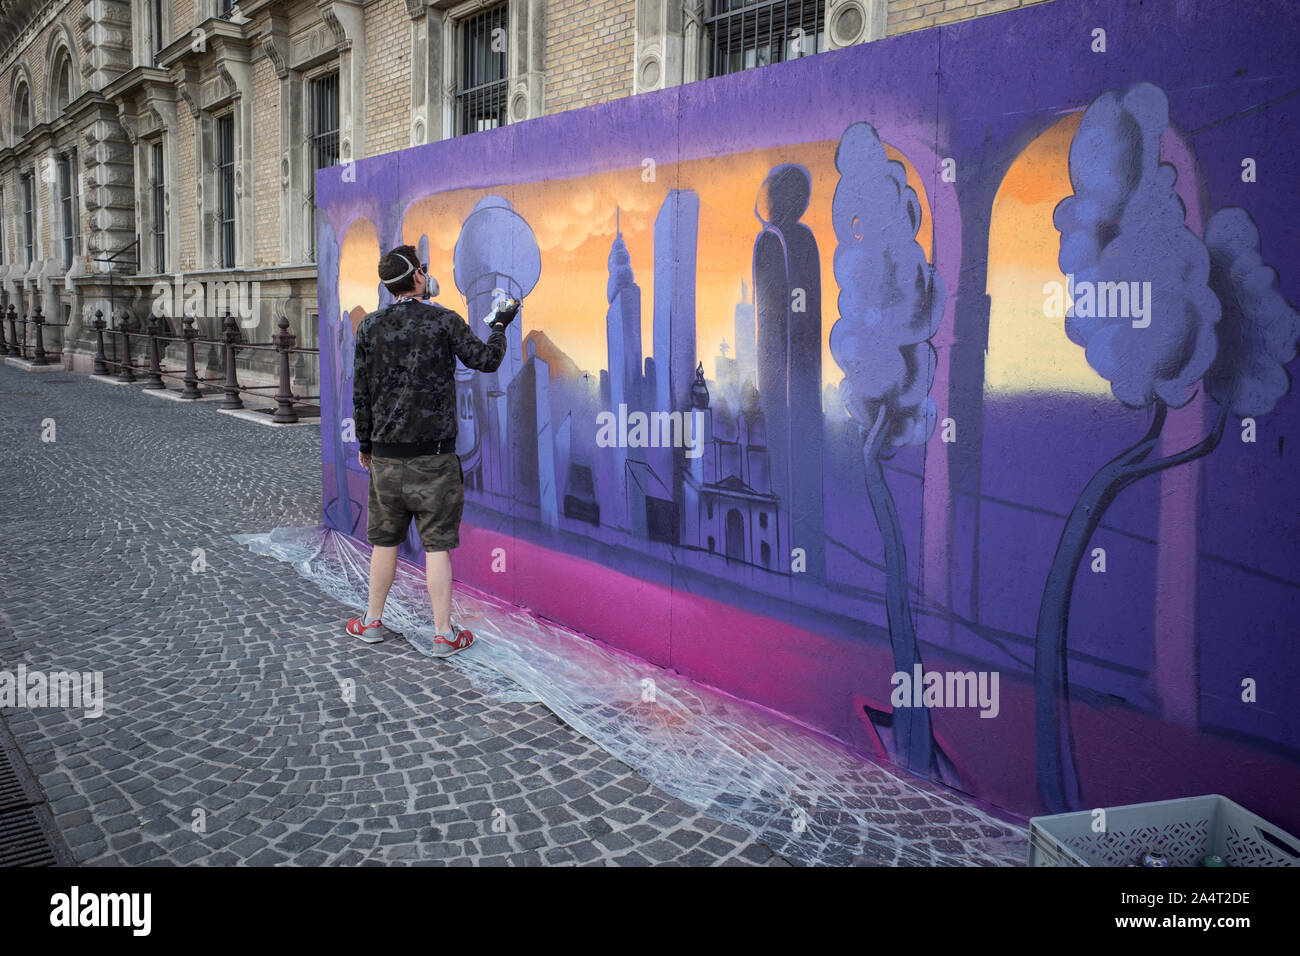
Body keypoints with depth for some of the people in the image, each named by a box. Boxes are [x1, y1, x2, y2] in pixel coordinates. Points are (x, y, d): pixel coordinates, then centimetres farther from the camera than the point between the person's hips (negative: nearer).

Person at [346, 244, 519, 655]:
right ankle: (444, 634, 7)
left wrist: (364, 442, 16)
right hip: (434, 455, -3)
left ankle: (372, 621, 26)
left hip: (386, 455, 3)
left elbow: (361, 392, 5)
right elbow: (486, 360, 2)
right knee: (436, 545, 1)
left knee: (384, 541, 14)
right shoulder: (444, 321, -6)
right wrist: (500, 325, 20)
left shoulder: (370, 326, 2)